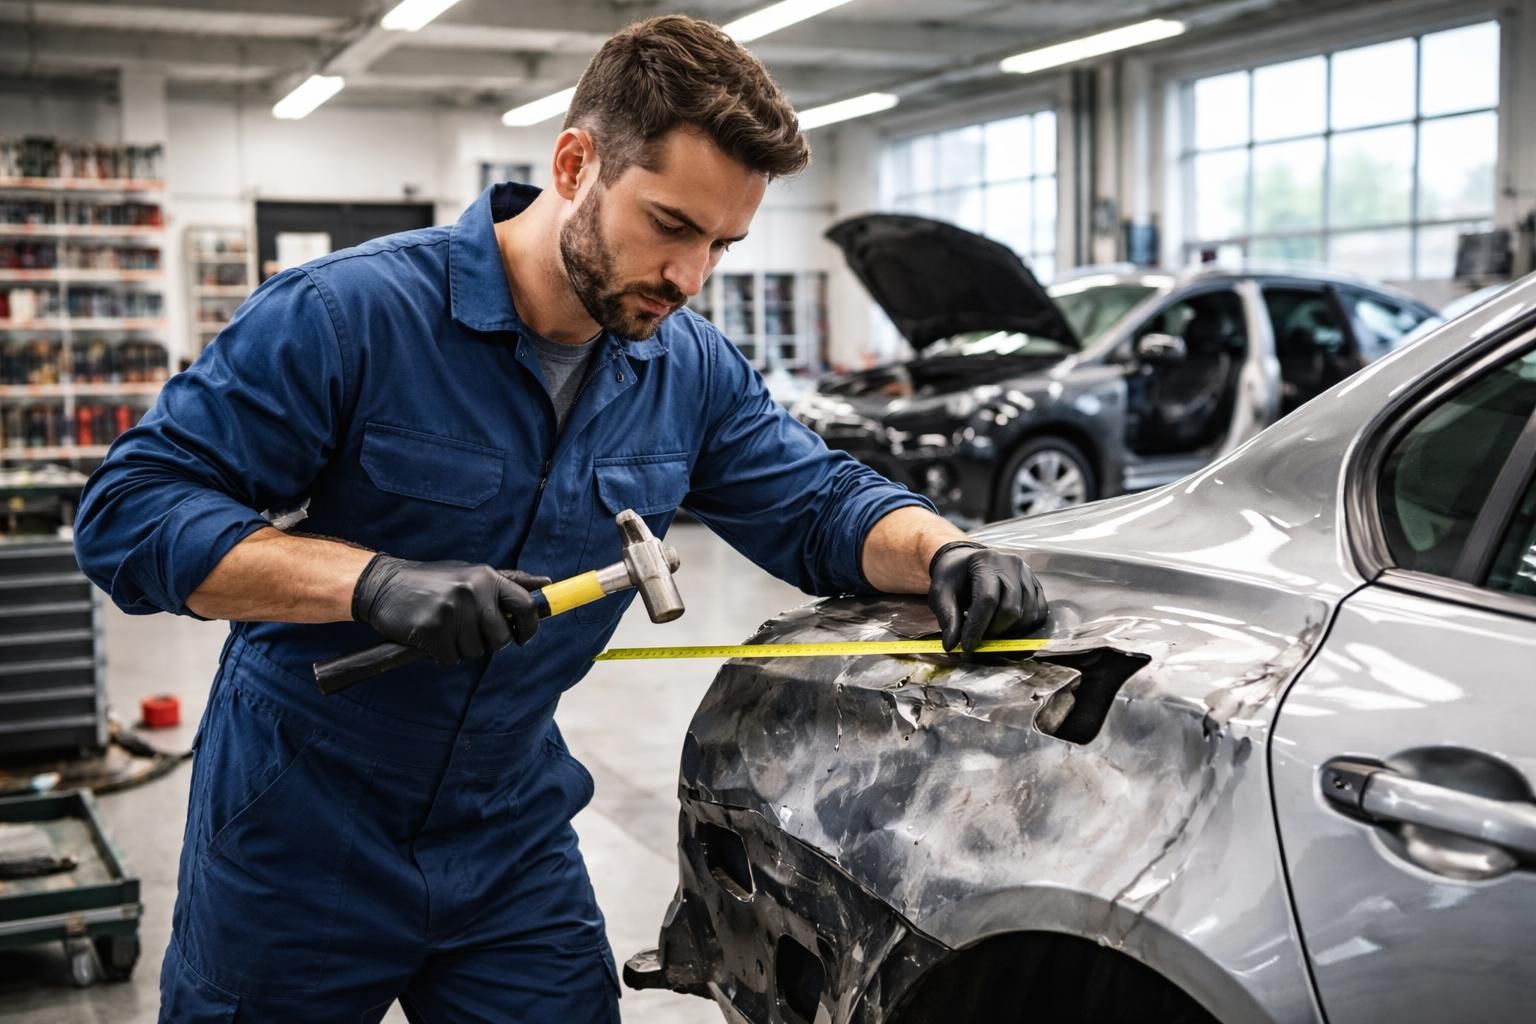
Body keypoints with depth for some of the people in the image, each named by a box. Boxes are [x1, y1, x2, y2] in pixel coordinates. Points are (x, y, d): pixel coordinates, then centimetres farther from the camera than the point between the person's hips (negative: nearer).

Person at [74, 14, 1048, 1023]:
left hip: (511, 841, 4)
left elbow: (821, 506, 4)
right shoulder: (350, 312, -20)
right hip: (297, 836, -3)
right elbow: (130, 509, -21)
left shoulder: (695, 369, -3)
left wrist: (946, 553, -19)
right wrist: (376, 581, -35)